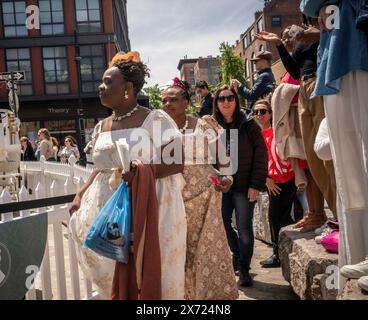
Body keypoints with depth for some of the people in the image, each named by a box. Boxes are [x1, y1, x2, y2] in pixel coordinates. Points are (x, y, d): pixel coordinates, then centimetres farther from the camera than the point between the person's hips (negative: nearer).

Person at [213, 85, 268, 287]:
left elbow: (260, 155, -6)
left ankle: (244, 269, 14)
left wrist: (256, 185, -12)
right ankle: (237, 255, 35)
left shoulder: (248, 126, -3)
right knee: (223, 224, 9)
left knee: (244, 228, -1)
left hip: (244, 186, -3)